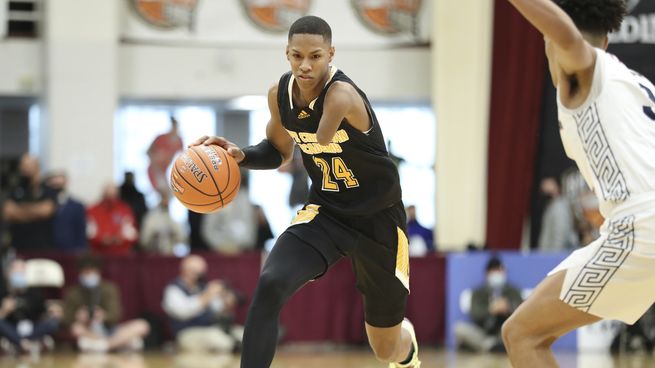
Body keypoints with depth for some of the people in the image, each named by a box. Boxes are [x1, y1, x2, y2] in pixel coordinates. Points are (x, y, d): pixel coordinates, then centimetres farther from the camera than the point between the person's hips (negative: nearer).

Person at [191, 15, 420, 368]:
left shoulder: (342, 94, -29)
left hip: (377, 217, -4)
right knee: (269, 285, -27)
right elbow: (279, 151, 9)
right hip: (324, 211, 4)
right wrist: (240, 155, -9)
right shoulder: (279, 94, -7)